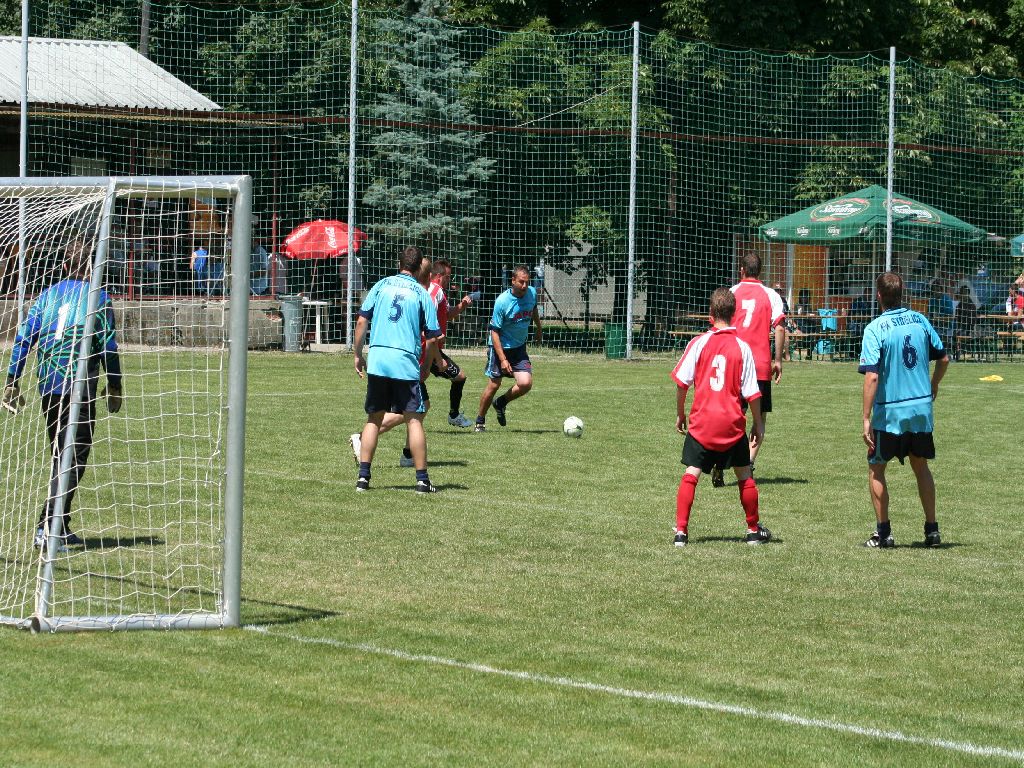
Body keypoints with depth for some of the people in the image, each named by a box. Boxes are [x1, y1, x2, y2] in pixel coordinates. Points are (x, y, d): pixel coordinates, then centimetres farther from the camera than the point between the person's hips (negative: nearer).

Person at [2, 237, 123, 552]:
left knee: (59, 456, 17)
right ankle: (49, 527, -17)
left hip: (48, 385, 5)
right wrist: (114, 387, 7)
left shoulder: (48, 295, 10)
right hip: (80, 386, -5)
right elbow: (109, 346, -3)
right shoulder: (97, 297, -1)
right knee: (73, 458, -5)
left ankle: (60, 528, 20)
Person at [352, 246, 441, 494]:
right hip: (406, 363, -2)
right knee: (414, 420, 0)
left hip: (377, 360, 2)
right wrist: (425, 368, 13)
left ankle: (363, 476, 7)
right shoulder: (421, 294, 3)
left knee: (374, 419, 11)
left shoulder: (382, 285, 8)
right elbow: (432, 338, 1)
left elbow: (362, 321, 4)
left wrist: (358, 355, 12)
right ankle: (422, 479, -3)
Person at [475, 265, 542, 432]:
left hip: (519, 348, 5)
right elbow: (494, 331, -18)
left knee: (526, 383, -11)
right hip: (501, 347, -5)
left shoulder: (532, 293, -6)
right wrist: (503, 359, -24)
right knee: (494, 385, -1)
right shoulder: (502, 301, -22)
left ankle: (501, 403, 18)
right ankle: (480, 422, 18)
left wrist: (539, 329, 32)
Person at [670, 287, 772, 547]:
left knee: (691, 475, 1)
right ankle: (754, 530, 24)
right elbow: (752, 392, -1)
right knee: (744, 476, 15)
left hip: (702, 422, -1)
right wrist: (758, 424, 11)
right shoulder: (742, 347, -2)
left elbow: (682, 382, -2)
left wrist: (680, 414, 12)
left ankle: (681, 531, -9)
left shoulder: (698, 343, -3)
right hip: (732, 424, 1)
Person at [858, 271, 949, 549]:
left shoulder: (876, 329, -14)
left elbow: (872, 376, -20)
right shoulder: (920, 321, 1)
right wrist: (933, 387, 28)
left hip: (889, 412, -4)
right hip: (922, 409, 5)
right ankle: (931, 530, 19)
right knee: (921, 466, 18)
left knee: (876, 469, 11)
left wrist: (866, 419, -18)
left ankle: (883, 532, 9)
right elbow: (944, 359, 10)